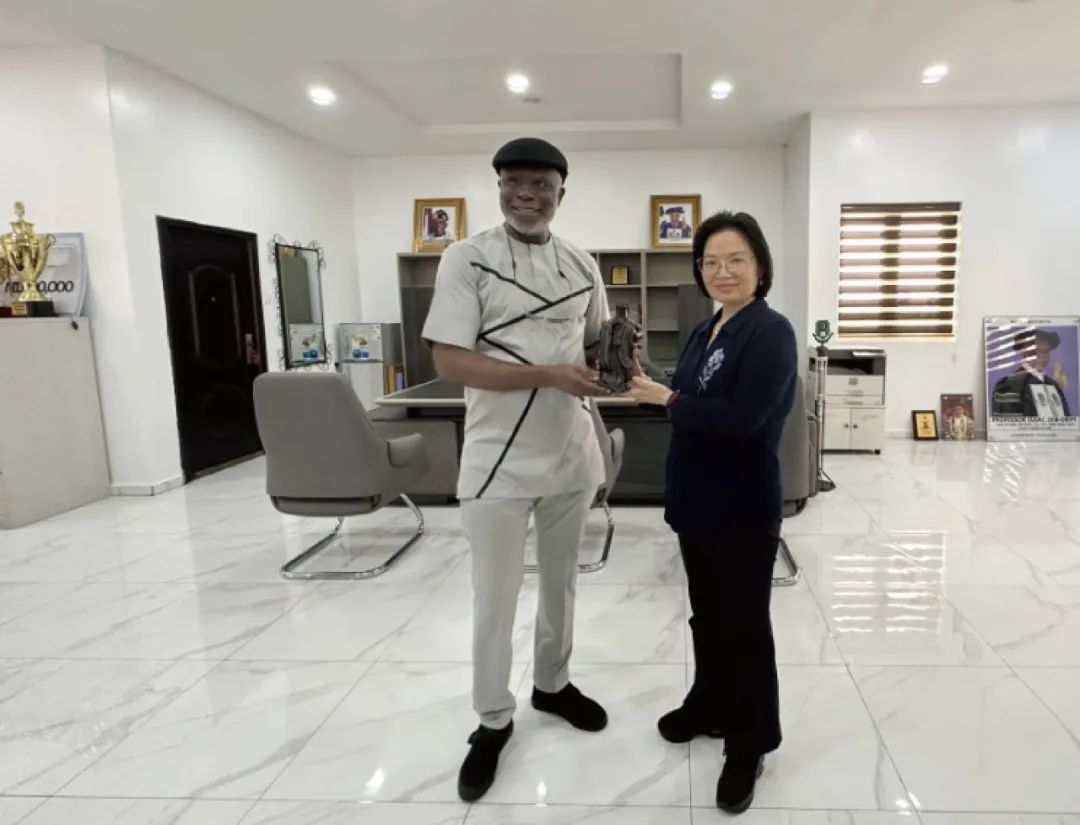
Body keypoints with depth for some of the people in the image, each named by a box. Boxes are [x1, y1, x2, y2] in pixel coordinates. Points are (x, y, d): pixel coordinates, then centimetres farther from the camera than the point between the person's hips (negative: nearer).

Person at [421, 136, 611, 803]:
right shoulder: (466, 259, -10)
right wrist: (550, 376, -23)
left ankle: (552, 684, 44)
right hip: (499, 461, -5)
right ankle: (493, 721, 29)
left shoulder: (583, 265, 5)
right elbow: (449, 361, -17)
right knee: (495, 600, 8)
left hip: (571, 454, 5)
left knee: (562, 582, 21)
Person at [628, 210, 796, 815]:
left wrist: (665, 397, -19)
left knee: (744, 624, 7)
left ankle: (750, 746, 25)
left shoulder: (770, 332, -16)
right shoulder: (707, 330, 10)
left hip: (743, 510, -8)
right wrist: (651, 387, -5)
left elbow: (740, 418, -27)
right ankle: (711, 707, 42)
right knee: (707, 616, 21)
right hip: (699, 503, 8)